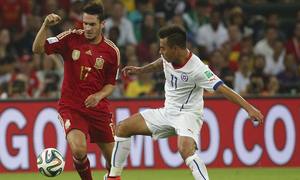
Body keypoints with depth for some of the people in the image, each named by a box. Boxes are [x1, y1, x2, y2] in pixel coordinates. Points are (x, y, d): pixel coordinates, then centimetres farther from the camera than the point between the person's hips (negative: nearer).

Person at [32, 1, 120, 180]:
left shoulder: (112, 51, -2)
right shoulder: (71, 38, -6)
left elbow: (111, 83, 8)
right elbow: (38, 48, -10)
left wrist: (99, 95, -13)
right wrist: (46, 26, -26)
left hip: (98, 108, 2)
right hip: (71, 107, -2)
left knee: (113, 158, 3)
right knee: (79, 150, -25)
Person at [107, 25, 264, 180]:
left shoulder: (197, 69, -26)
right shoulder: (168, 56, -5)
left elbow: (223, 89, -30)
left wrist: (249, 108, -37)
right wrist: (140, 70, 26)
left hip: (188, 114, -8)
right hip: (167, 112, 8)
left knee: (186, 150, -37)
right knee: (122, 128, 6)